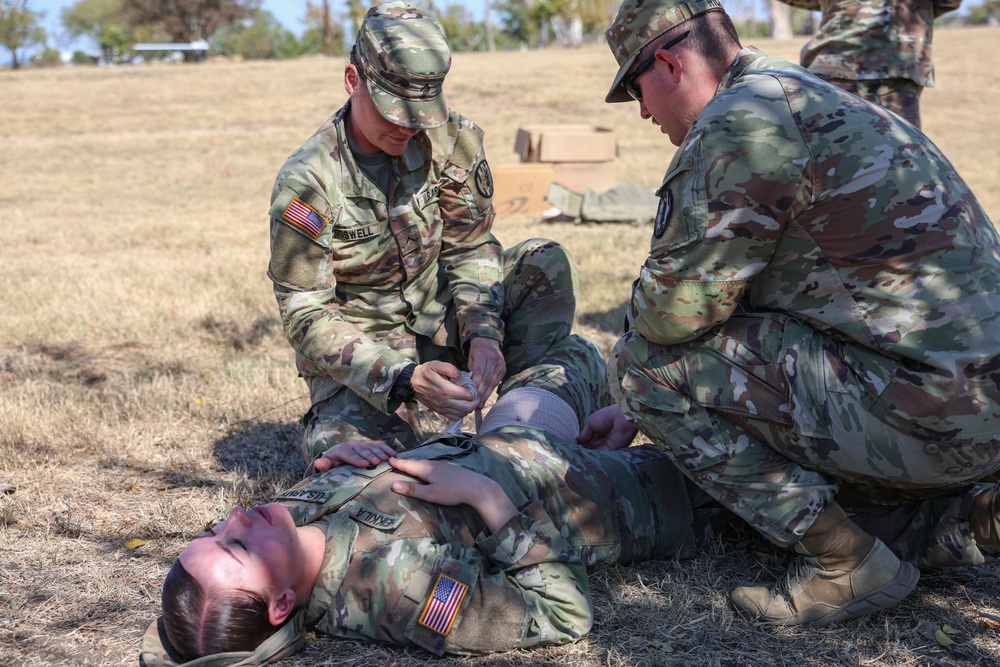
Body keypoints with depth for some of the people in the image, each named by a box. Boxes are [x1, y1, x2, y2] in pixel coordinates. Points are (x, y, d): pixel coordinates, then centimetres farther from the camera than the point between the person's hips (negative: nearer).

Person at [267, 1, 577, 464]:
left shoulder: (452, 139, -10)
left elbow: (471, 247, -4)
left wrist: (482, 333, -24)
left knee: (544, 263, -17)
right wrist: (403, 377, -37)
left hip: (440, 320, 4)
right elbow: (306, 317, -23)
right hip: (359, 345, -4)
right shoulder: (306, 183, -22)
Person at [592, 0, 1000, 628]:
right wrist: (634, 411, 26)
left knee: (644, 360, -7)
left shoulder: (740, 122, -14)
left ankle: (845, 562, -4)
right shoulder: (810, 100, 20)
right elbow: (730, 289, 24)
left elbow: (673, 310, -15)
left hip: (923, 407, -10)